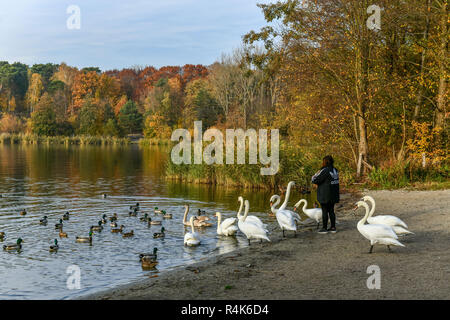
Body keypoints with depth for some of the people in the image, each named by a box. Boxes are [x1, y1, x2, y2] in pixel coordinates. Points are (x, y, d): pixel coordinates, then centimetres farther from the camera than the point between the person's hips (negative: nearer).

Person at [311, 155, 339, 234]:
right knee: (331, 210, 14)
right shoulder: (335, 170, 8)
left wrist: (317, 174, 3)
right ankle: (333, 227, 17)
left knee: (324, 211, 0)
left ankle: (324, 228, 5)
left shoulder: (325, 171, -19)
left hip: (325, 195, -8)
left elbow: (315, 180, -16)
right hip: (333, 195, 8)